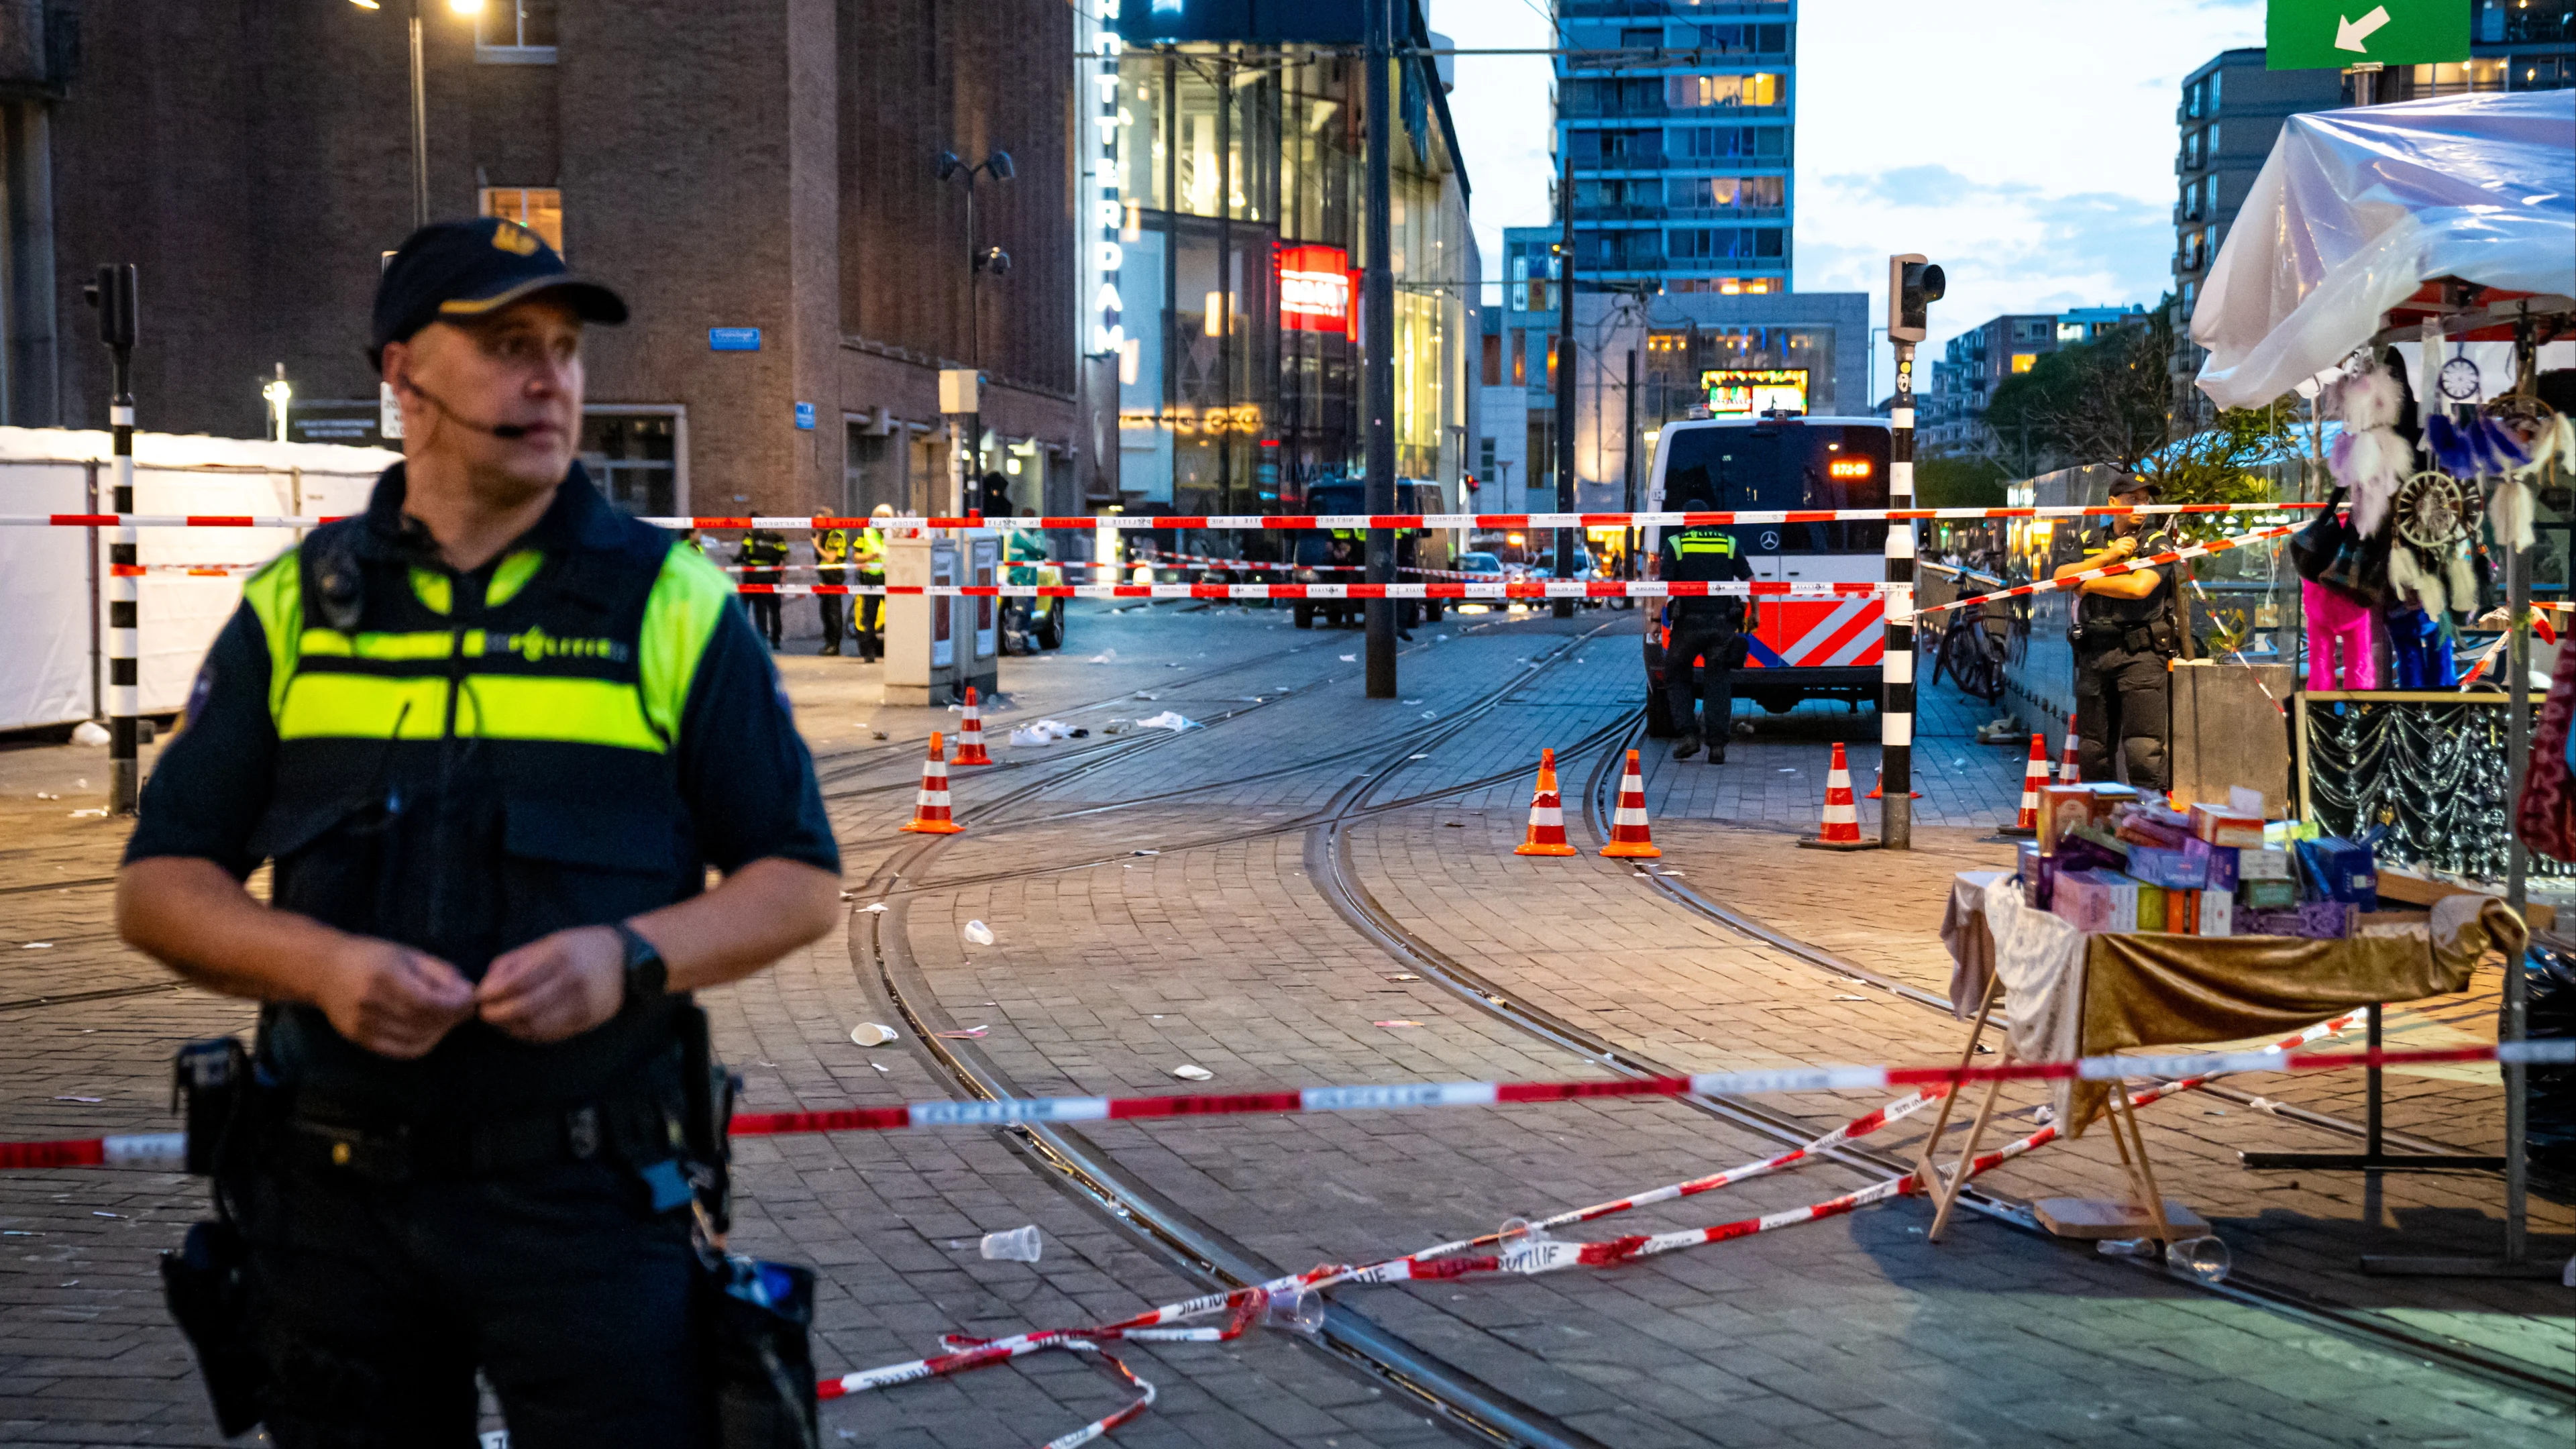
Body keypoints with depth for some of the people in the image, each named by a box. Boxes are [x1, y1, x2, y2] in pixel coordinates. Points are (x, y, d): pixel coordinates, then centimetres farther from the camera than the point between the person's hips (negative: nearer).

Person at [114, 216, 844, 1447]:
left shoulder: (670, 602, 2)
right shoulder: (295, 608, 7)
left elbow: (800, 883, 2)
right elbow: (159, 885, 6)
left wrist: (631, 959, -16)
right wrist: (320, 963, -13)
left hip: (591, 1203, -2)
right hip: (336, 1206, 2)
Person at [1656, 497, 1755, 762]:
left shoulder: (1675, 544, 0)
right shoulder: (1728, 543, 7)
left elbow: (1664, 585, -9)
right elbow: (1749, 580, 8)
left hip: (1688, 623, -2)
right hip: (1722, 623, 2)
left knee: (1675, 677, 14)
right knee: (1720, 681, 6)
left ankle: (1689, 735, 0)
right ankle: (1717, 744, -4)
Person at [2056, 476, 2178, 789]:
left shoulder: (2157, 543, 4)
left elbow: (2139, 587, -13)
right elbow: (2059, 578, 2)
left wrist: (2088, 584, 0)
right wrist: (2107, 556, -7)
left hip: (2139, 654, -4)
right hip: (2094, 655, 4)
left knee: (2144, 751, -14)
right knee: (2092, 751, 9)